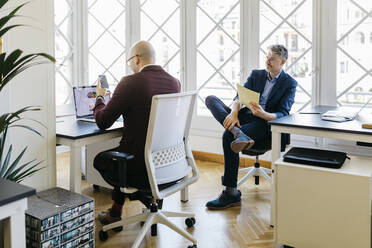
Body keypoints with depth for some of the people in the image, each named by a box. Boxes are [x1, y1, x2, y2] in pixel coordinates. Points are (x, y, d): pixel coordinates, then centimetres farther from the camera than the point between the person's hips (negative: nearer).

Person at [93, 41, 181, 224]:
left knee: (99, 160, 23)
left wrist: (100, 96, 11)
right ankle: (115, 212, 39)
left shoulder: (130, 83, -16)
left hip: (141, 165, -7)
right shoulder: (174, 82, 2)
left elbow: (102, 122, -8)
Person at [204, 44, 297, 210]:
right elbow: (240, 96, 5)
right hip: (245, 117, 6)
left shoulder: (289, 84, 4)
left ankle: (231, 193, -27)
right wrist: (234, 112, -18)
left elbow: (282, 115, -7)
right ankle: (238, 133, -40)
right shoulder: (256, 74, 19)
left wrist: (262, 113, -28)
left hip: (264, 124, -6)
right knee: (210, 99, -13)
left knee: (228, 136, -33)